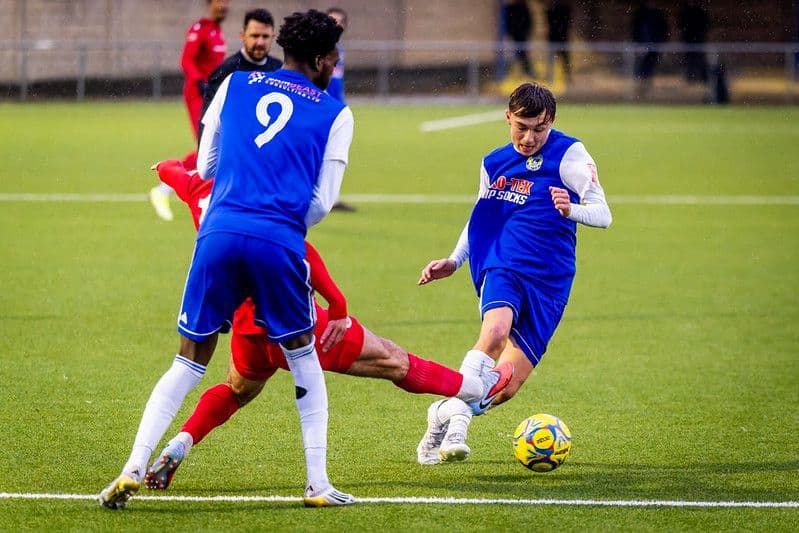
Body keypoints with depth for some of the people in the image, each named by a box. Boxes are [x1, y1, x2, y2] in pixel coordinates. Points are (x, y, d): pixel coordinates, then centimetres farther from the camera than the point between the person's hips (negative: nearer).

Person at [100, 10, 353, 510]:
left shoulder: (235, 85, 17)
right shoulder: (336, 114, 10)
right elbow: (323, 200, 7)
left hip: (220, 233, 2)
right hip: (280, 243, -2)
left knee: (190, 362, 12)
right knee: (303, 358, 19)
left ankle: (133, 470, 0)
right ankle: (318, 483, 16)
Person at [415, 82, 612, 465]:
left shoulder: (569, 154, -4)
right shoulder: (494, 163, 9)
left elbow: (602, 213, -14)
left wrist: (572, 210, -35)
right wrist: (454, 261, 17)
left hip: (548, 282, -1)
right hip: (502, 268, 1)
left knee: (507, 385, -6)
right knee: (496, 329, -34)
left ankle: (444, 413, 19)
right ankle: (456, 421, -32)